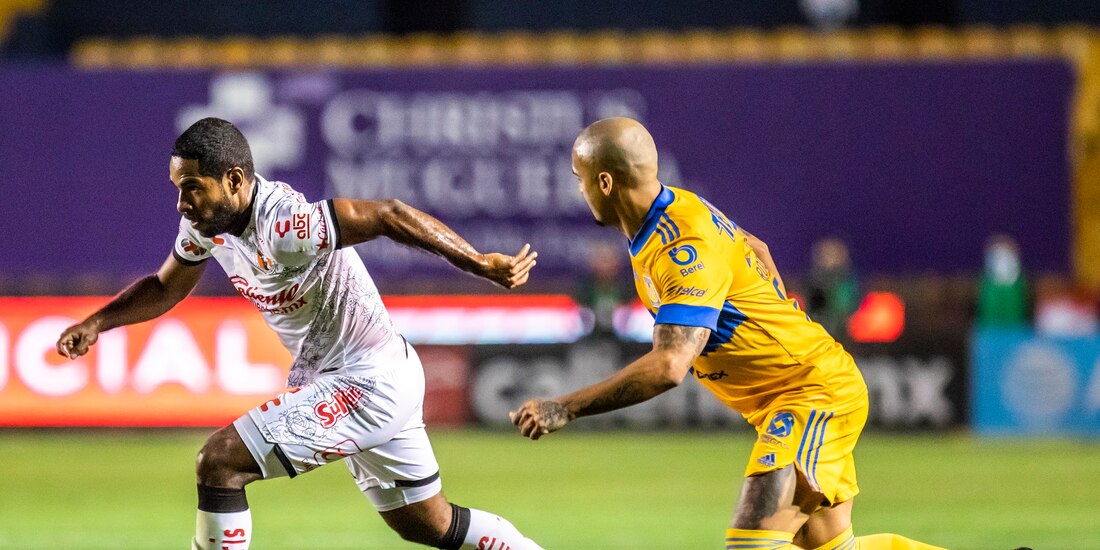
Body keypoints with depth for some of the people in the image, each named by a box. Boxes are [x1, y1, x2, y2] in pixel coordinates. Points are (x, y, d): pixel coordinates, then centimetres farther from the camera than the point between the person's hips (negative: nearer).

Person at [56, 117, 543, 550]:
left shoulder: (283, 225, -28)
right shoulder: (206, 222, -1)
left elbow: (386, 216, -33)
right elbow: (166, 287, 17)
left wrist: (481, 264, -37)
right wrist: (94, 324, 4)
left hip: (369, 383, -10)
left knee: (219, 463, -16)